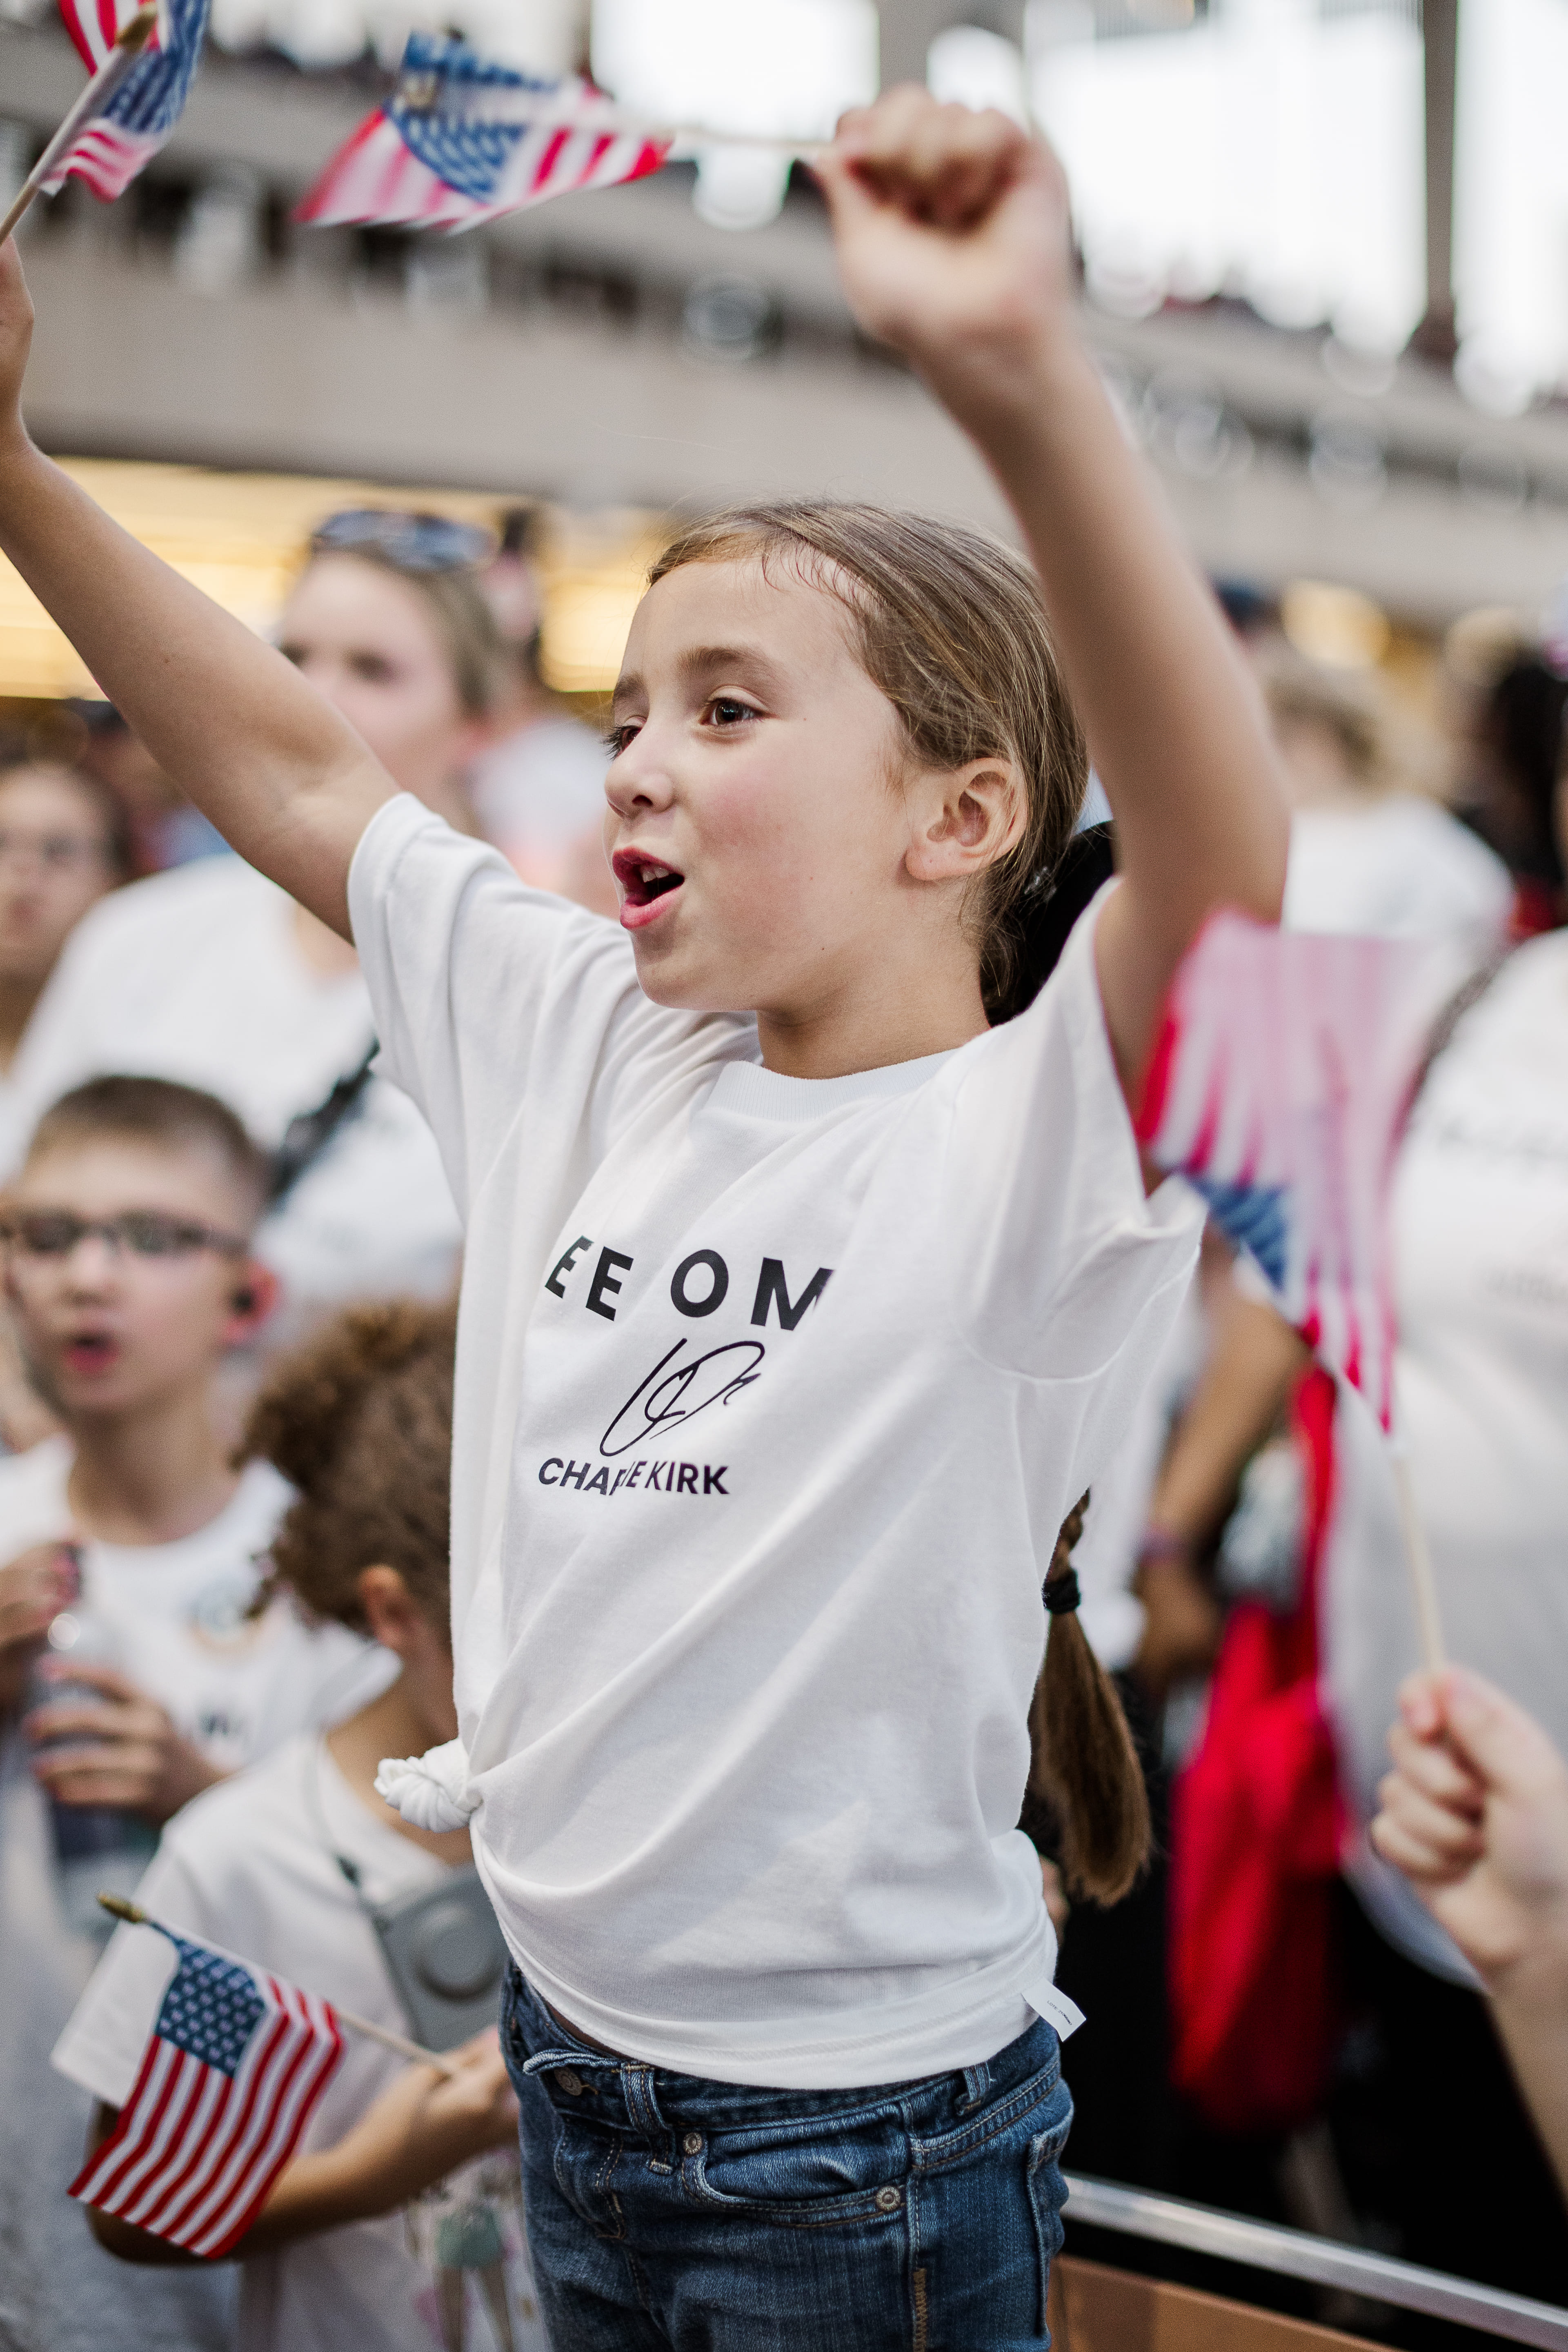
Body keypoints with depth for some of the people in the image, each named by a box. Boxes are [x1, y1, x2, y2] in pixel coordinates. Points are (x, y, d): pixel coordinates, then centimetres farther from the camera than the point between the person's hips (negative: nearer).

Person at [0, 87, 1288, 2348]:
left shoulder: (1030, 1134, -18)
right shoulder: (596, 1049, 1)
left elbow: (1224, 862, -38)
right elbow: (284, 769, 9)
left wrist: (1024, 378, -52)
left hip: (865, 2142, -6)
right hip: (570, 2059, 6)